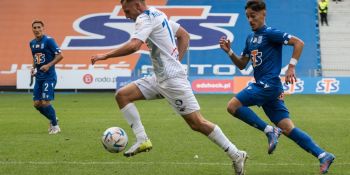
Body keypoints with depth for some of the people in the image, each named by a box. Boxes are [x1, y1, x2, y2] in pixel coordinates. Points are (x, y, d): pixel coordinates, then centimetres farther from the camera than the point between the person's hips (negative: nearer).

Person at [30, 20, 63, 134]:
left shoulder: (49, 41, -11)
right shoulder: (32, 43, 11)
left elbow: (60, 56, -12)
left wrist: (48, 65, -22)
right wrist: (33, 68, 7)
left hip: (49, 77, -7)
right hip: (38, 77, 7)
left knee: (45, 103, -13)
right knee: (37, 104, 4)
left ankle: (55, 126, 6)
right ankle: (52, 120, 28)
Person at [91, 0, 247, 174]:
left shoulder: (145, 18, -13)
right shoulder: (158, 15, 15)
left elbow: (133, 46, -28)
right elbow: (184, 36, 23)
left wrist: (106, 55, -19)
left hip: (172, 78, -10)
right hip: (160, 78, 10)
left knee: (197, 123, -8)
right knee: (122, 95, 2)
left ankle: (236, 155, 1)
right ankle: (142, 140, -2)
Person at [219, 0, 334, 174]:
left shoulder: (269, 33, -7)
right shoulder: (250, 38, 19)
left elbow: (298, 43, -12)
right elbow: (241, 65, 24)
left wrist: (291, 67, -18)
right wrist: (229, 51, 8)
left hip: (269, 84, -9)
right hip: (262, 86, 9)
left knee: (233, 106, -12)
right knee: (287, 128, 1)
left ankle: (269, 130, -9)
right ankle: (323, 155, -2)